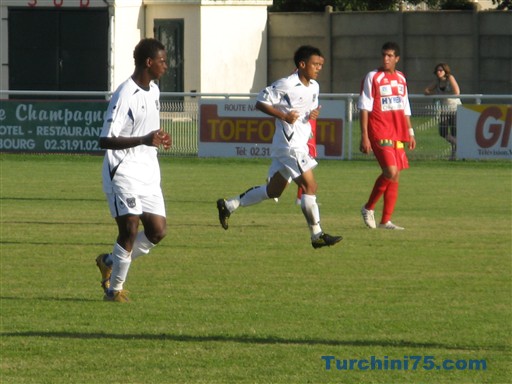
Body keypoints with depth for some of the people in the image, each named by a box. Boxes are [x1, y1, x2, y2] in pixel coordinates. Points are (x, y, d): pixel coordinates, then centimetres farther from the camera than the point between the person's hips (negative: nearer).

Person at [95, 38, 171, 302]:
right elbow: (105, 140, -22)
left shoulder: (154, 91, 12)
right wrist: (145, 140, -31)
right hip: (123, 172, -8)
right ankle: (115, 289, -1)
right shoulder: (125, 96, -17)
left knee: (157, 231, 2)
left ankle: (110, 262, 22)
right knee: (130, 229, -15)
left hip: (148, 172, 8)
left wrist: (158, 139, 9)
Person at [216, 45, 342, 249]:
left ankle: (228, 205, 25)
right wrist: (284, 116, -20)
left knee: (273, 190, 15)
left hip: (300, 145, 9)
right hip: (289, 145, -9)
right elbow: (260, 103, -10)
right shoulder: (285, 85, -14)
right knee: (310, 186, -11)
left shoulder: (314, 87, 11)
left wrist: (314, 113, 2)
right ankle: (317, 235, -6)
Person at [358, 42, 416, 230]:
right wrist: (364, 136, -12)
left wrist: (410, 133, 18)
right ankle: (368, 208, -1)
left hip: (397, 133, 6)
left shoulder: (401, 79, 14)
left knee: (395, 176, 4)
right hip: (379, 132, -6)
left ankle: (386, 220, 8)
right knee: (390, 171, -19)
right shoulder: (373, 77, -3)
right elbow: (364, 108, -6)